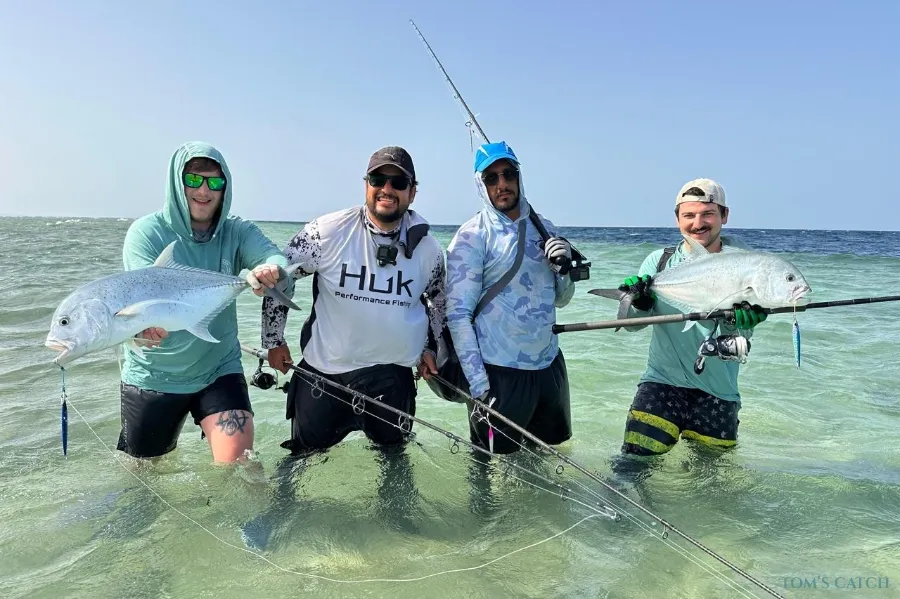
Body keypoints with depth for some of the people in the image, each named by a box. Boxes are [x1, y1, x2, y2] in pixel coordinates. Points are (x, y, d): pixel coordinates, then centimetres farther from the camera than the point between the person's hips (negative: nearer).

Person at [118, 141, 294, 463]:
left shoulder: (238, 231, -4)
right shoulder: (146, 232, -10)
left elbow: (278, 259, -21)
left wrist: (270, 271, -46)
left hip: (218, 371, 1)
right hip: (153, 376, 0)